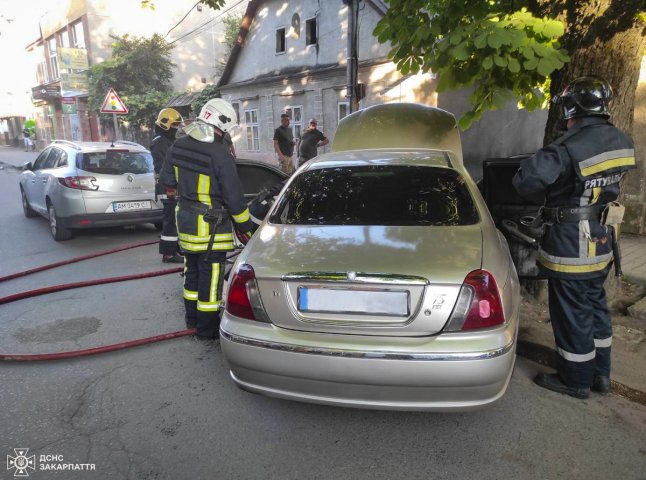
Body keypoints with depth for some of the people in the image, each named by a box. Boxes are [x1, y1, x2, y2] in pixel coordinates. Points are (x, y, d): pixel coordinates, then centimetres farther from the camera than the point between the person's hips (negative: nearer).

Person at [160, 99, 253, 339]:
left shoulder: (178, 145, 1)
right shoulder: (220, 154, -21)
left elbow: (167, 180, 13)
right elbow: (234, 198, -17)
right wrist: (245, 227, -6)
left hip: (185, 219, 8)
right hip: (210, 226, -8)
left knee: (192, 269, 21)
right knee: (210, 275, 4)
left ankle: (192, 317, 36)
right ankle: (207, 327, 16)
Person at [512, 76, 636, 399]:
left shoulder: (569, 148, -25)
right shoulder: (622, 142, 2)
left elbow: (525, 180, -30)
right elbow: (611, 181, 12)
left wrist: (545, 195, -9)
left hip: (571, 244, -8)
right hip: (601, 240, 8)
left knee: (571, 313, 6)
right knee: (595, 305, 21)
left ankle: (576, 380, 23)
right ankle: (600, 373, 36)